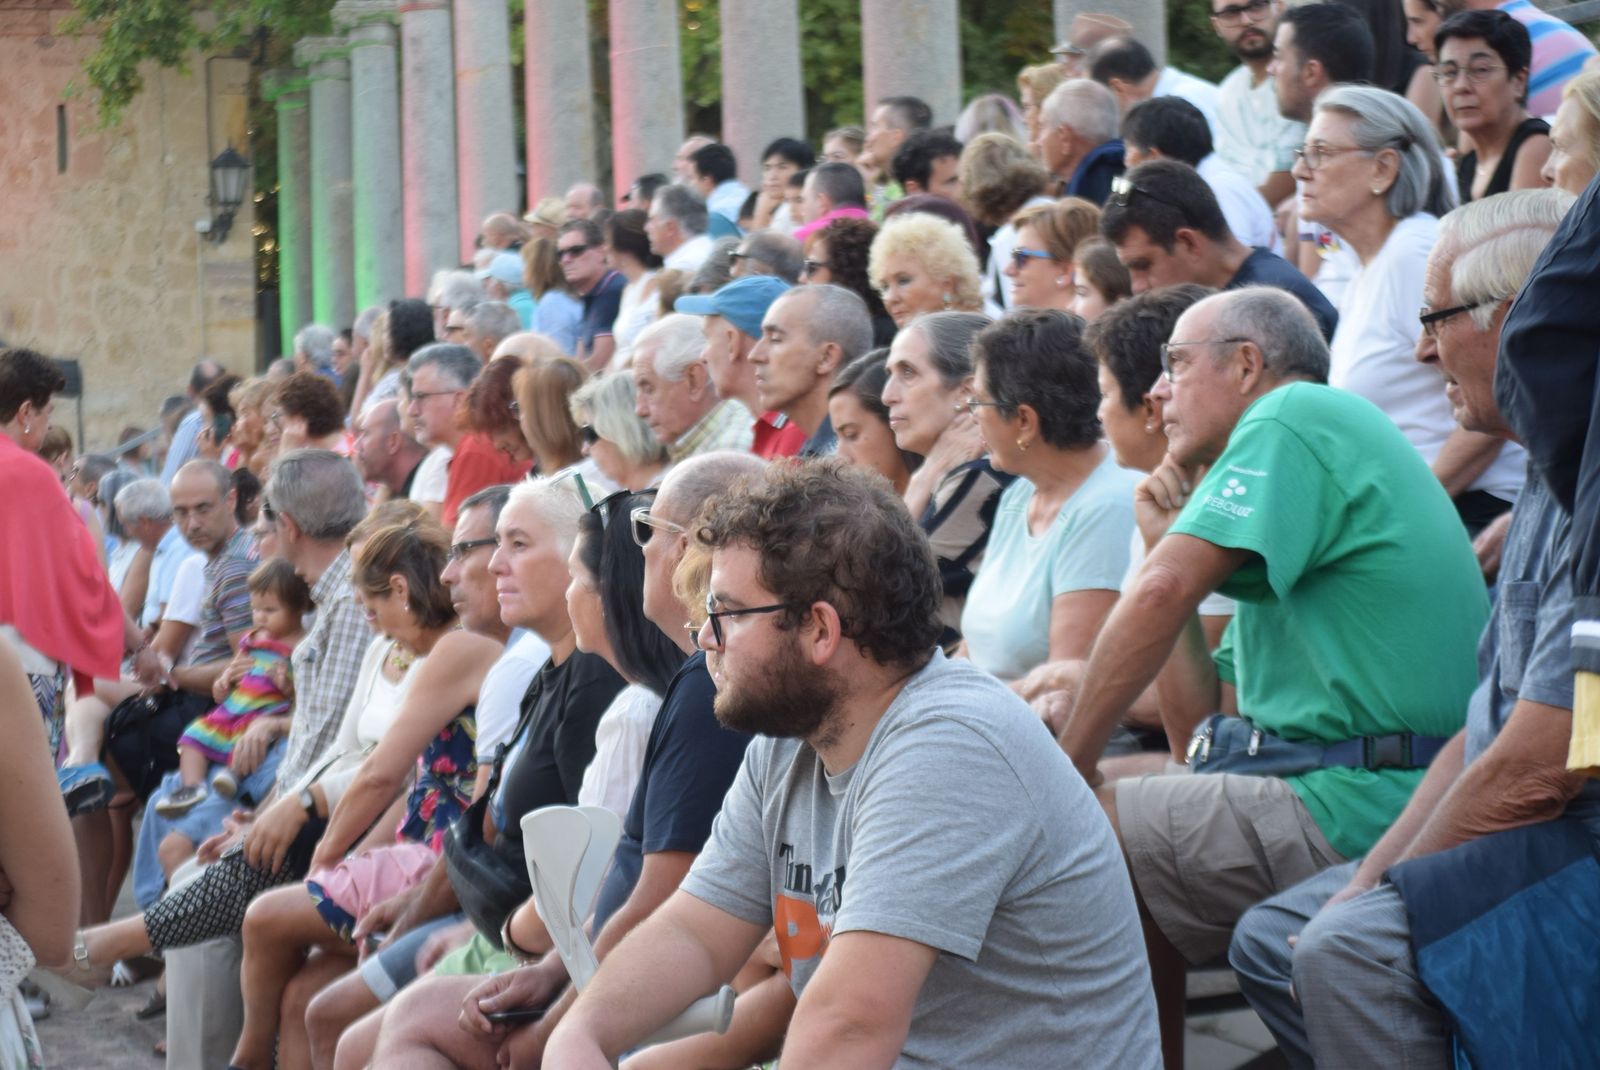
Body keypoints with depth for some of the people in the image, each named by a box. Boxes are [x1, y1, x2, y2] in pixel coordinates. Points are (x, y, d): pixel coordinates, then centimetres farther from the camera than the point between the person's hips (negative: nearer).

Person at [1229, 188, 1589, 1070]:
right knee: (1269, 940, 11)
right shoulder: (1551, 479, 15)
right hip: (1524, 843, 11)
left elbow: (1536, 768, -23)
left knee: (1344, 953, -27)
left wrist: (1385, 892, -11)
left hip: (1574, 852, -11)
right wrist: (1371, 874, 7)